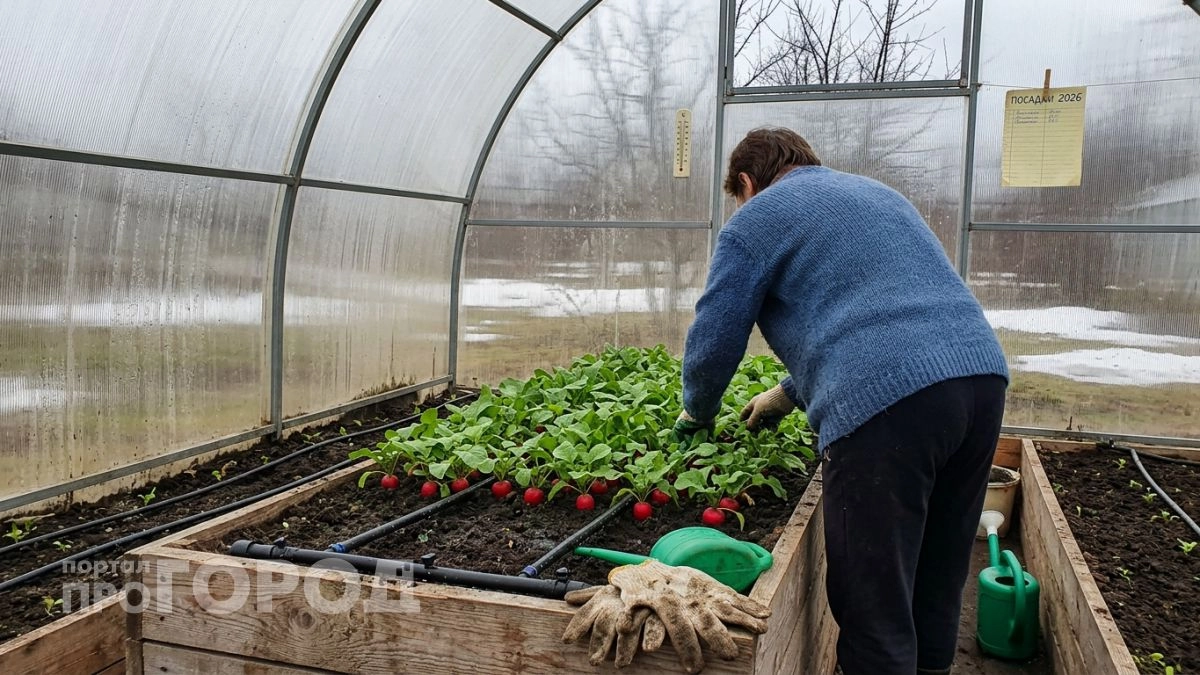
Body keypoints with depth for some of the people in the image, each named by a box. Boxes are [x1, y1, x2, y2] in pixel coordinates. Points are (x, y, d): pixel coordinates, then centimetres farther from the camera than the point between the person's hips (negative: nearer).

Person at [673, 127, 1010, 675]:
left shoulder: (755, 219, 8)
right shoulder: (877, 193, 31)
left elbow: (713, 340, 5)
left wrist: (697, 413, 26)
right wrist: (789, 394, 42)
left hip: (883, 402, -8)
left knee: (875, 610, 1)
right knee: (936, 588, 19)